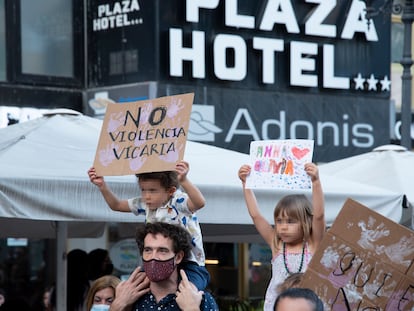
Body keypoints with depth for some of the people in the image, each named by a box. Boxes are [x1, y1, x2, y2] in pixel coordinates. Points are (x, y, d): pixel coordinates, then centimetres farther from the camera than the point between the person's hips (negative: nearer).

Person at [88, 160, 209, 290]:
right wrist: (102, 186, 6)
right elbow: (116, 205, 21)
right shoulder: (145, 204, 8)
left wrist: (183, 180, -52)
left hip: (189, 265, -7)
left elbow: (200, 203, -37)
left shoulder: (179, 202, -14)